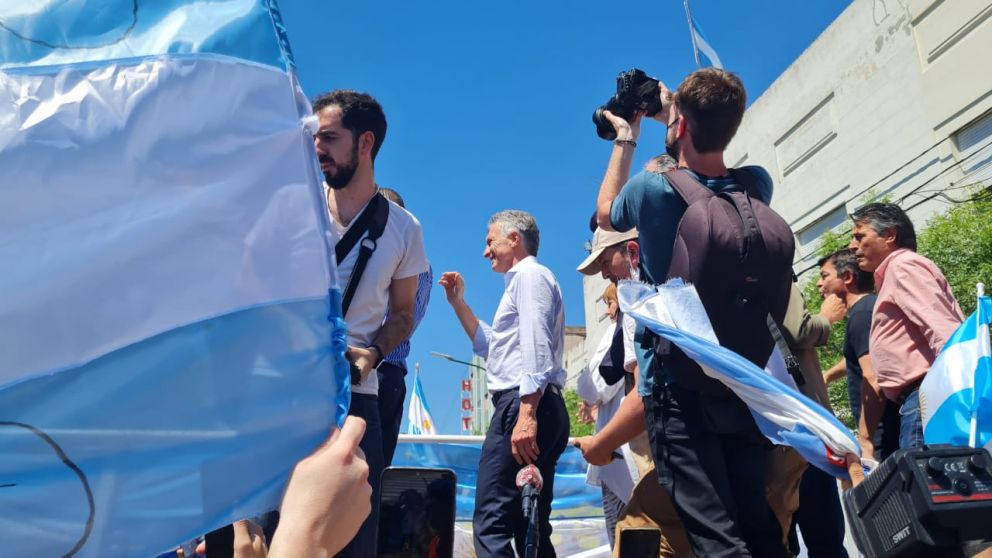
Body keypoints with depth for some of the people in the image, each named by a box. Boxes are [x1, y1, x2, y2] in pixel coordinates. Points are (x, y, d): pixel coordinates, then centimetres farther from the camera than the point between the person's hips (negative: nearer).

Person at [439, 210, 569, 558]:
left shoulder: (529, 274, -3)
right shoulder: (524, 279, 28)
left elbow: (536, 347, -18)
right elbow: (491, 346, 36)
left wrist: (526, 414, -27)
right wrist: (458, 303, 29)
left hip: (522, 405, -11)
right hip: (534, 410, 11)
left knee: (491, 523, -15)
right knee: (531, 527, 11)